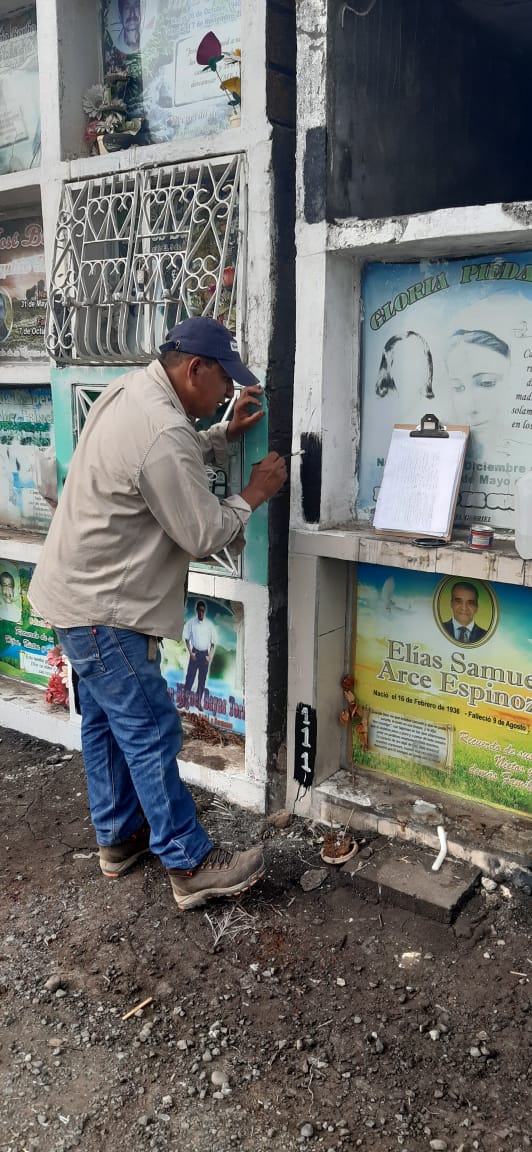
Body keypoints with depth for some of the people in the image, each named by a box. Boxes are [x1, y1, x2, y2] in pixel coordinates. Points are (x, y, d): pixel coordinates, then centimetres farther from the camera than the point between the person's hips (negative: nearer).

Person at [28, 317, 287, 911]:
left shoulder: (129, 391, 5)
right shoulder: (163, 432, -27)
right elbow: (204, 535, -20)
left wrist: (225, 434, 11)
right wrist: (253, 493, -5)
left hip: (78, 592, 11)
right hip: (103, 608, -11)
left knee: (106, 720, 19)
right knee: (151, 733, -1)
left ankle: (117, 837, 35)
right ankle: (190, 865, 12)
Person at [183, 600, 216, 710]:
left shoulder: (209, 624, 2)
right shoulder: (191, 622, -3)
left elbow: (213, 642, 6)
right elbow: (186, 638, 0)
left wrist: (210, 656, -2)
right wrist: (191, 653, -7)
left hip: (205, 654, 2)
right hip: (195, 653, -2)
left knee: (202, 679, 6)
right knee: (190, 676, -4)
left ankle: (199, 702, 12)